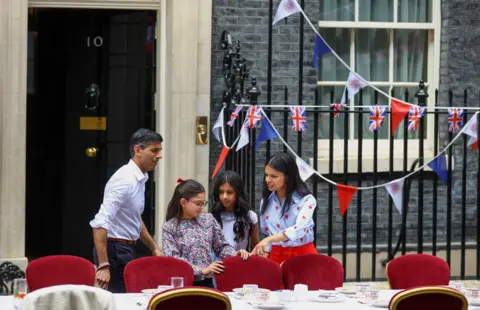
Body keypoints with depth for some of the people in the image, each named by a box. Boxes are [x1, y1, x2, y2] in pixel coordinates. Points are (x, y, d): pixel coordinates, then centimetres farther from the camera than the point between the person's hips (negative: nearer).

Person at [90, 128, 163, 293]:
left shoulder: (140, 179, 10)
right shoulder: (125, 180, -19)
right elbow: (100, 223, -27)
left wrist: (154, 247, 27)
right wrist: (103, 265, -32)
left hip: (126, 249, 9)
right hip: (114, 250, -9)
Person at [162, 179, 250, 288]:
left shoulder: (208, 220, 9)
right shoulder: (169, 228, -3)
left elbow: (221, 247, 16)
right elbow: (172, 258, -12)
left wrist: (235, 254, -5)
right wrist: (201, 270, -20)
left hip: (206, 282, 3)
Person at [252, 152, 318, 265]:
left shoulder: (306, 200, -12)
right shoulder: (266, 202, 5)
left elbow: (299, 229, -28)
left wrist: (269, 239, -40)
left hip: (303, 255, -4)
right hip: (276, 256, 4)